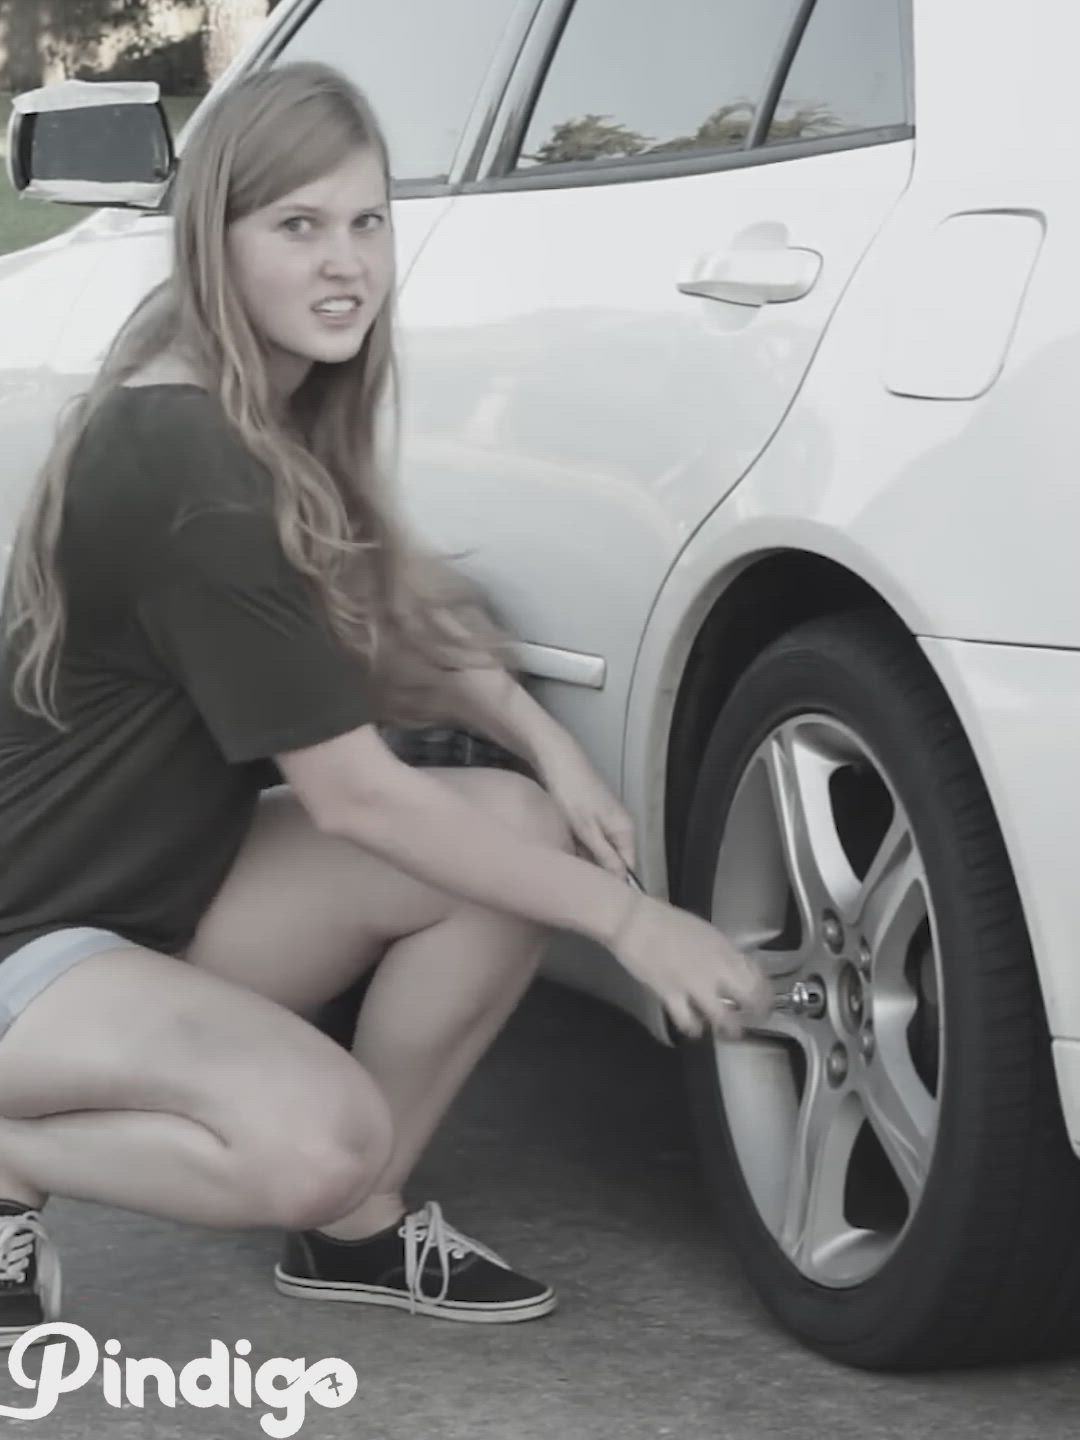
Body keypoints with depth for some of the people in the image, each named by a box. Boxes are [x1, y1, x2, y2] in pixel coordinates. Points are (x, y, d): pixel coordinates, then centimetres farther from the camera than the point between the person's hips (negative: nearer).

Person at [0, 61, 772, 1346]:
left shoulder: (279, 413, 3)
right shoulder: (187, 468, -26)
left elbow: (395, 621, 14)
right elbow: (351, 792, -25)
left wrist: (545, 742, -7)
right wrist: (628, 921, -22)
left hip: (178, 879, 9)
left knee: (519, 830, -10)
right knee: (316, 1140, -33)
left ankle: (357, 1226, 2)